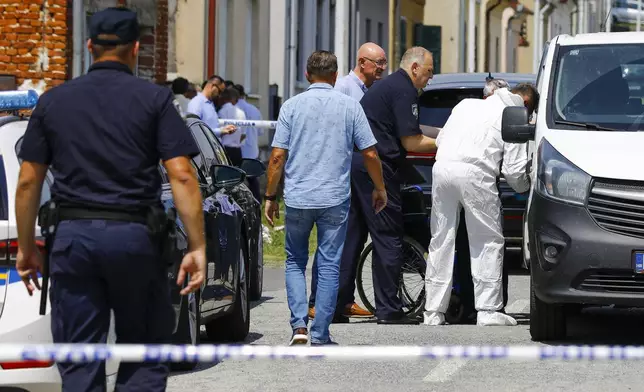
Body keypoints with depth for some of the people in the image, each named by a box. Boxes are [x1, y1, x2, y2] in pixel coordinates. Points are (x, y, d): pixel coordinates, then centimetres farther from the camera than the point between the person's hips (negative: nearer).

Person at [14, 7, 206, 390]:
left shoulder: (53, 101, 8)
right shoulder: (153, 99, 0)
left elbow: (28, 182, 7)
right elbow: (181, 176, -8)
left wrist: (26, 247, 15)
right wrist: (197, 247, -6)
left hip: (73, 236, 2)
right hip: (134, 235, -2)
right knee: (145, 357, 9)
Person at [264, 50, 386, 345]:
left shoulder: (292, 106, 1)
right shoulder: (350, 106, 1)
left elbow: (277, 157, -3)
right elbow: (369, 154, 2)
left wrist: (270, 196, 6)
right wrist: (379, 188, 16)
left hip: (297, 198, 0)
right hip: (335, 199, 0)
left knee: (295, 262, 15)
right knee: (329, 266, 5)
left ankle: (299, 325, 0)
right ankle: (320, 336, 3)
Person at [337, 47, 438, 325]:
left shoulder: (386, 85, 23)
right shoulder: (404, 91, -8)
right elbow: (411, 142, -11)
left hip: (353, 164, 10)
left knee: (351, 238, 10)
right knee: (388, 239, -3)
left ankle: (335, 306, 10)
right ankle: (389, 310, -2)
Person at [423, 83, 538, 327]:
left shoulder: (467, 104, 27)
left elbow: (441, 139, 27)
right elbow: (514, 170, 5)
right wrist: (525, 188, 24)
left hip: (442, 167, 5)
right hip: (475, 172, -5)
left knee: (441, 241, 10)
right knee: (488, 242, 4)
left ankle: (433, 312, 10)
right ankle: (488, 311, -2)